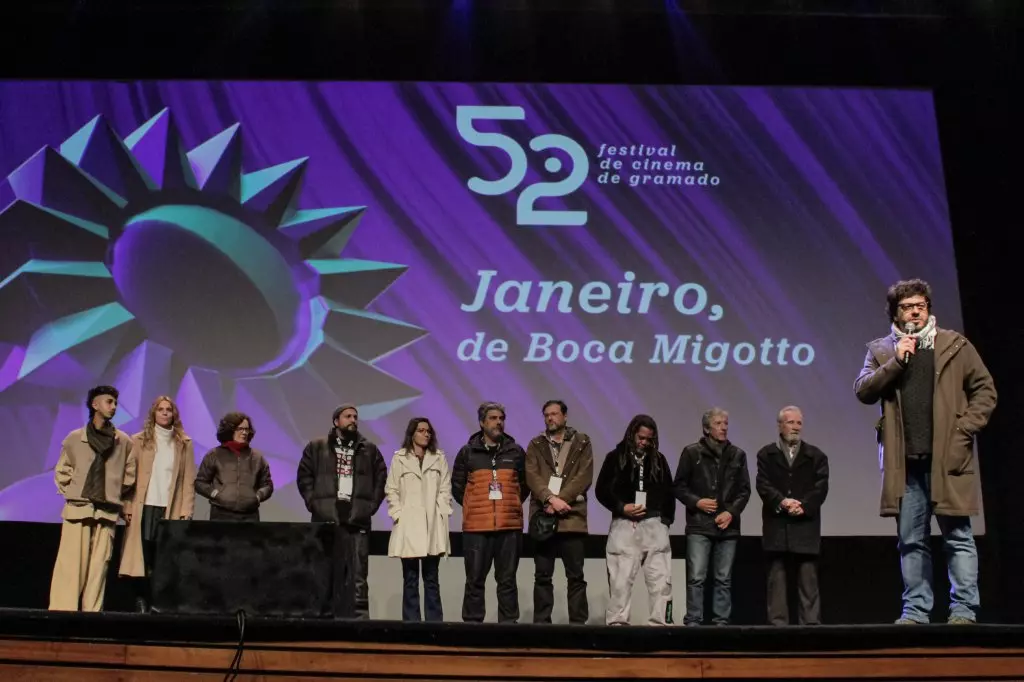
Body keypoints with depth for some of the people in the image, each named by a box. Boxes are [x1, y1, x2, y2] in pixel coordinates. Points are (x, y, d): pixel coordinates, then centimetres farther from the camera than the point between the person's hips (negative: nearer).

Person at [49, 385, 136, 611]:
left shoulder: (124, 441, 6)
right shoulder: (75, 438, 5)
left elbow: (129, 475, 12)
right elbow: (61, 471, 11)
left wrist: (115, 496, 8)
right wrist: (72, 493, 1)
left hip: (107, 512, 1)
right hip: (77, 509, -1)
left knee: (98, 565, -2)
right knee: (70, 564, -6)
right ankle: (63, 612, -5)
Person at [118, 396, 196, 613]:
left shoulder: (184, 443, 8)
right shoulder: (139, 440, 7)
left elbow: (189, 479, 5)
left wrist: (186, 510, -3)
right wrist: (128, 507, -4)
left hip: (171, 509, 0)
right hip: (144, 507, 0)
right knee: (143, 557, -3)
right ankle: (142, 601, 2)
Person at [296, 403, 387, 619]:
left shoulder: (370, 450, 13)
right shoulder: (316, 447, 9)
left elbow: (381, 479, 12)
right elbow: (304, 476, 7)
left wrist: (371, 505, 2)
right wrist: (313, 502, -2)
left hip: (357, 520, 1)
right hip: (325, 519, -1)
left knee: (358, 574, -2)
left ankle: (359, 617, -2)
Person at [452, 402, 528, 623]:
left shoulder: (516, 452, 8)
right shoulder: (467, 452, 5)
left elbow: (525, 485, 18)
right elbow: (457, 486, 12)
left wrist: (510, 505, 10)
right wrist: (474, 508, 9)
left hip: (510, 526, 1)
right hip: (476, 527, -1)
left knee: (507, 580, 5)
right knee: (475, 580, 2)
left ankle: (509, 622, 11)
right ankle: (472, 622, 9)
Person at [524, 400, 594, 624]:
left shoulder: (582, 443, 8)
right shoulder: (535, 445, 12)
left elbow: (584, 477, -3)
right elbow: (531, 476, -1)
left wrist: (560, 499, -13)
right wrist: (550, 498, -16)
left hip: (572, 517, -1)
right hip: (542, 517, 1)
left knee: (575, 576, 0)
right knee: (542, 576, 3)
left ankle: (578, 623, 5)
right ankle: (541, 622, 7)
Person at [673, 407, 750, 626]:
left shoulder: (737, 455, 9)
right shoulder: (692, 452, 1)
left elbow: (744, 489, 9)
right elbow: (678, 486, 4)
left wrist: (731, 512, -6)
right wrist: (696, 502, -11)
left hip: (728, 526, 3)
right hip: (699, 525, -3)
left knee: (724, 579, 6)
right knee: (696, 577, -6)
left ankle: (721, 622, 11)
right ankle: (693, 622, -1)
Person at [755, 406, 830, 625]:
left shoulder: (816, 456, 12)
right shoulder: (766, 454, 11)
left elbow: (821, 488, 1)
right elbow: (763, 485, -1)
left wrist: (803, 506, -14)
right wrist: (782, 502, -17)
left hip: (806, 526, 0)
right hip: (776, 526, 0)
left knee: (808, 579, -2)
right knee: (776, 578, 0)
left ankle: (811, 623, -2)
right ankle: (778, 623, 1)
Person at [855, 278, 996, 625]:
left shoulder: (954, 344, 6)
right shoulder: (881, 350, 11)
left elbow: (984, 390, 5)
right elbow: (863, 391, -1)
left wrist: (965, 429, -6)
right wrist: (896, 361, -10)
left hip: (948, 457, -2)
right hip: (904, 462, 2)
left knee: (958, 536, -1)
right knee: (911, 541, 7)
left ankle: (964, 610, 4)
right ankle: (915, 610, 12)